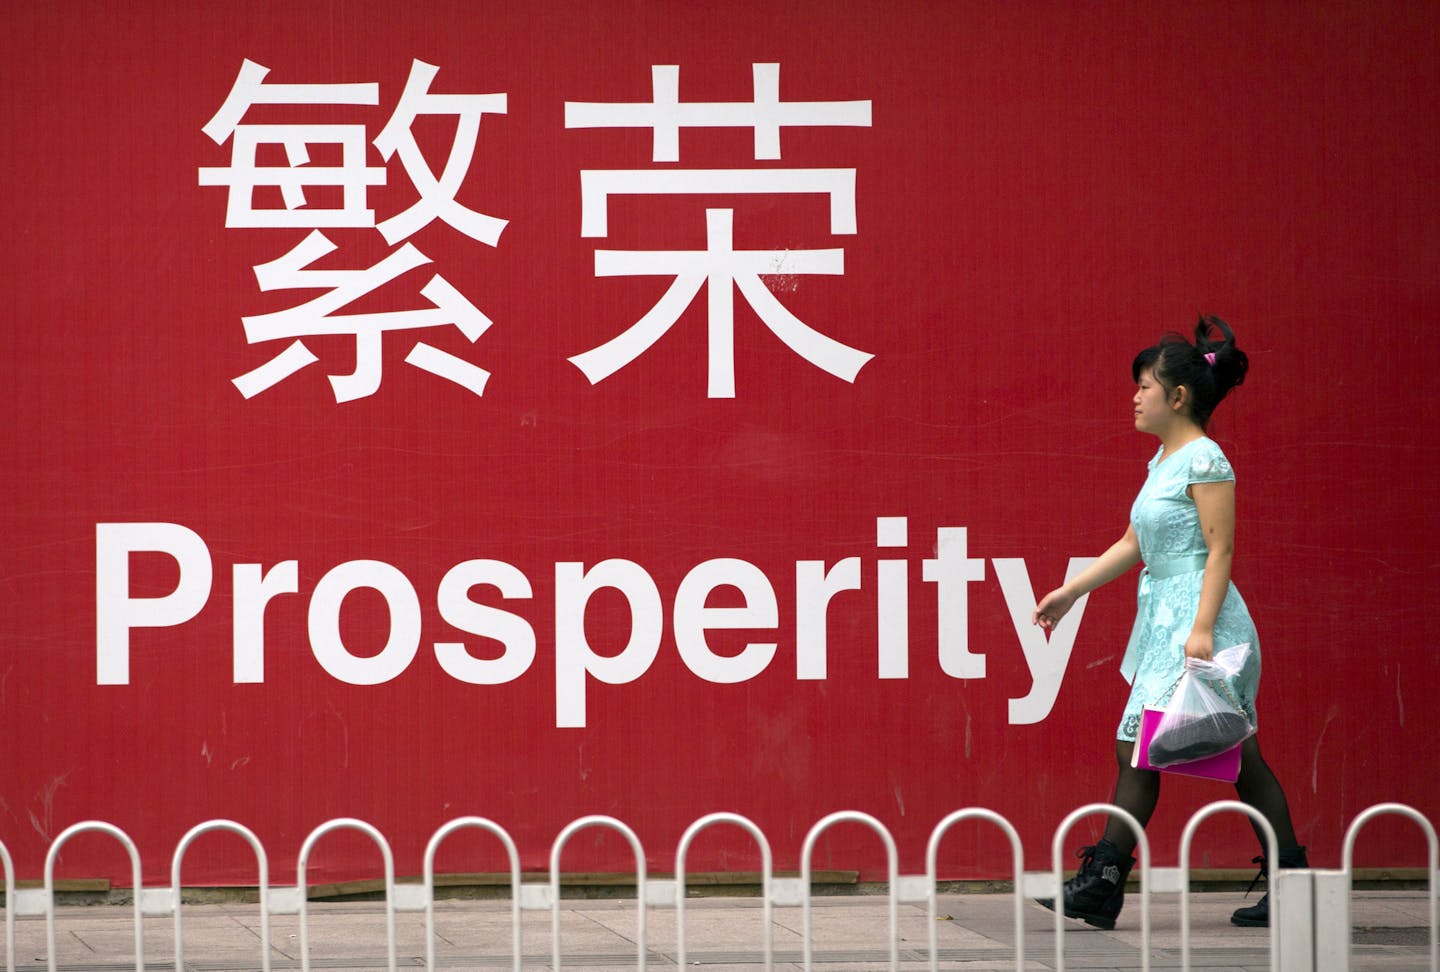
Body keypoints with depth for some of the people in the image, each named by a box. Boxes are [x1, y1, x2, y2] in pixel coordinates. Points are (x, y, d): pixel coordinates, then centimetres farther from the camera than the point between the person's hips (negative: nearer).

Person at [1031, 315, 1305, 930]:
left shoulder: (1205, 461, -11)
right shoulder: (1165, 460, 16)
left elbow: (1220, 551, -16)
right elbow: (1134, 544, 22)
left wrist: (1202, 630, -23)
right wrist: (1070, 593, 21)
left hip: (1197, 619, -9)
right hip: (1164, 623, 9)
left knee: (1139, 748, -10)